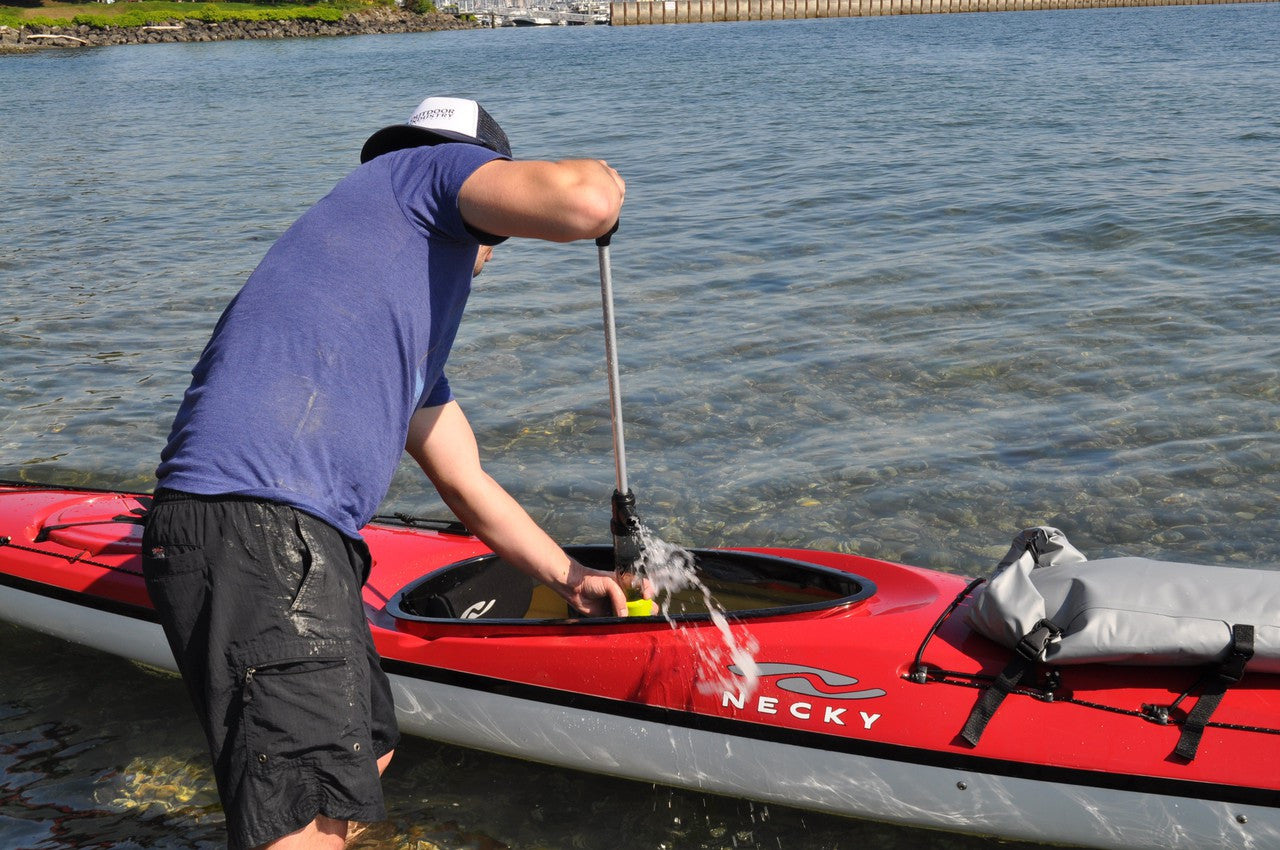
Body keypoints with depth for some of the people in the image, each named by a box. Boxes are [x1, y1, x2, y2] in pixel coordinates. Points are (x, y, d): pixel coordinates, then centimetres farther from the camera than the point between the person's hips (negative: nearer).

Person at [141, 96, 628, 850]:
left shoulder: (410, 337, 33)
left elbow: (468, 486, 39)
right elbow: (581, 205, -12)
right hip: (260, 527, -10)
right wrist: (604, 178, 12)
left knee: (366, 756, 22)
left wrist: (571, 579, 49)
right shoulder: (434, 166, 9)